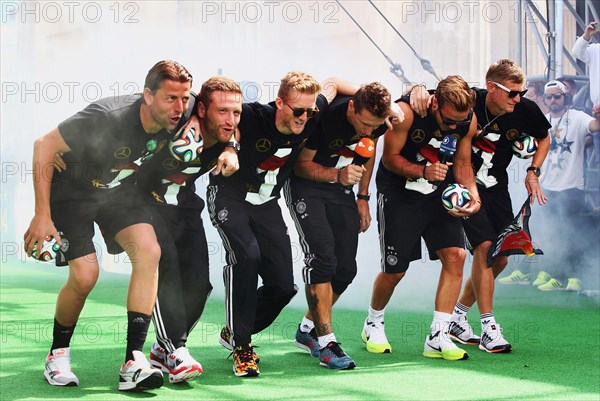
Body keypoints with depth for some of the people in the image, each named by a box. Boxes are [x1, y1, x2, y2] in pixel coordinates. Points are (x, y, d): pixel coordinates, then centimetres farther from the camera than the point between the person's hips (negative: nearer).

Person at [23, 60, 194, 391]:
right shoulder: (107, 117, -35)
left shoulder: (176, 122, -18)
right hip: (70, 190, -5)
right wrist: (42, 215, -26)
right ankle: (58, 354, 11)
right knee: (85, 274, -18)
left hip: (119, 190, 5)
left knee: (149, 251, -19)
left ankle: (133, 363, -16)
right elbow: (44, 146, -26)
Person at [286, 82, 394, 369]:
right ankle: (325, 342, -14)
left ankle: (308, 329, 21)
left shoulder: (379, 122, -14)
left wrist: (362, 198, 9)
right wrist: (336, 175, -34)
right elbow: (302, 164, -18)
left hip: (341, 188, 6)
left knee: (345, 268, 2)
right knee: (322, 258, -20)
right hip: (306, 186, -5)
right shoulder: (325, 116, -31)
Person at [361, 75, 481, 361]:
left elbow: (462, 164, 4)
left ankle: (437, 338, -4)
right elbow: (390, 157, -15)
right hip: (398, 192, -4)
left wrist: (473, 196, -12)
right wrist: (423, 171, -31)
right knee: (395, 270, -1)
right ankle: (373, 324, 28)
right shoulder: (406, 112, -24)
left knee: (456, 255, -12)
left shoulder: (469, 120, -10)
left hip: (439, 193, 4)